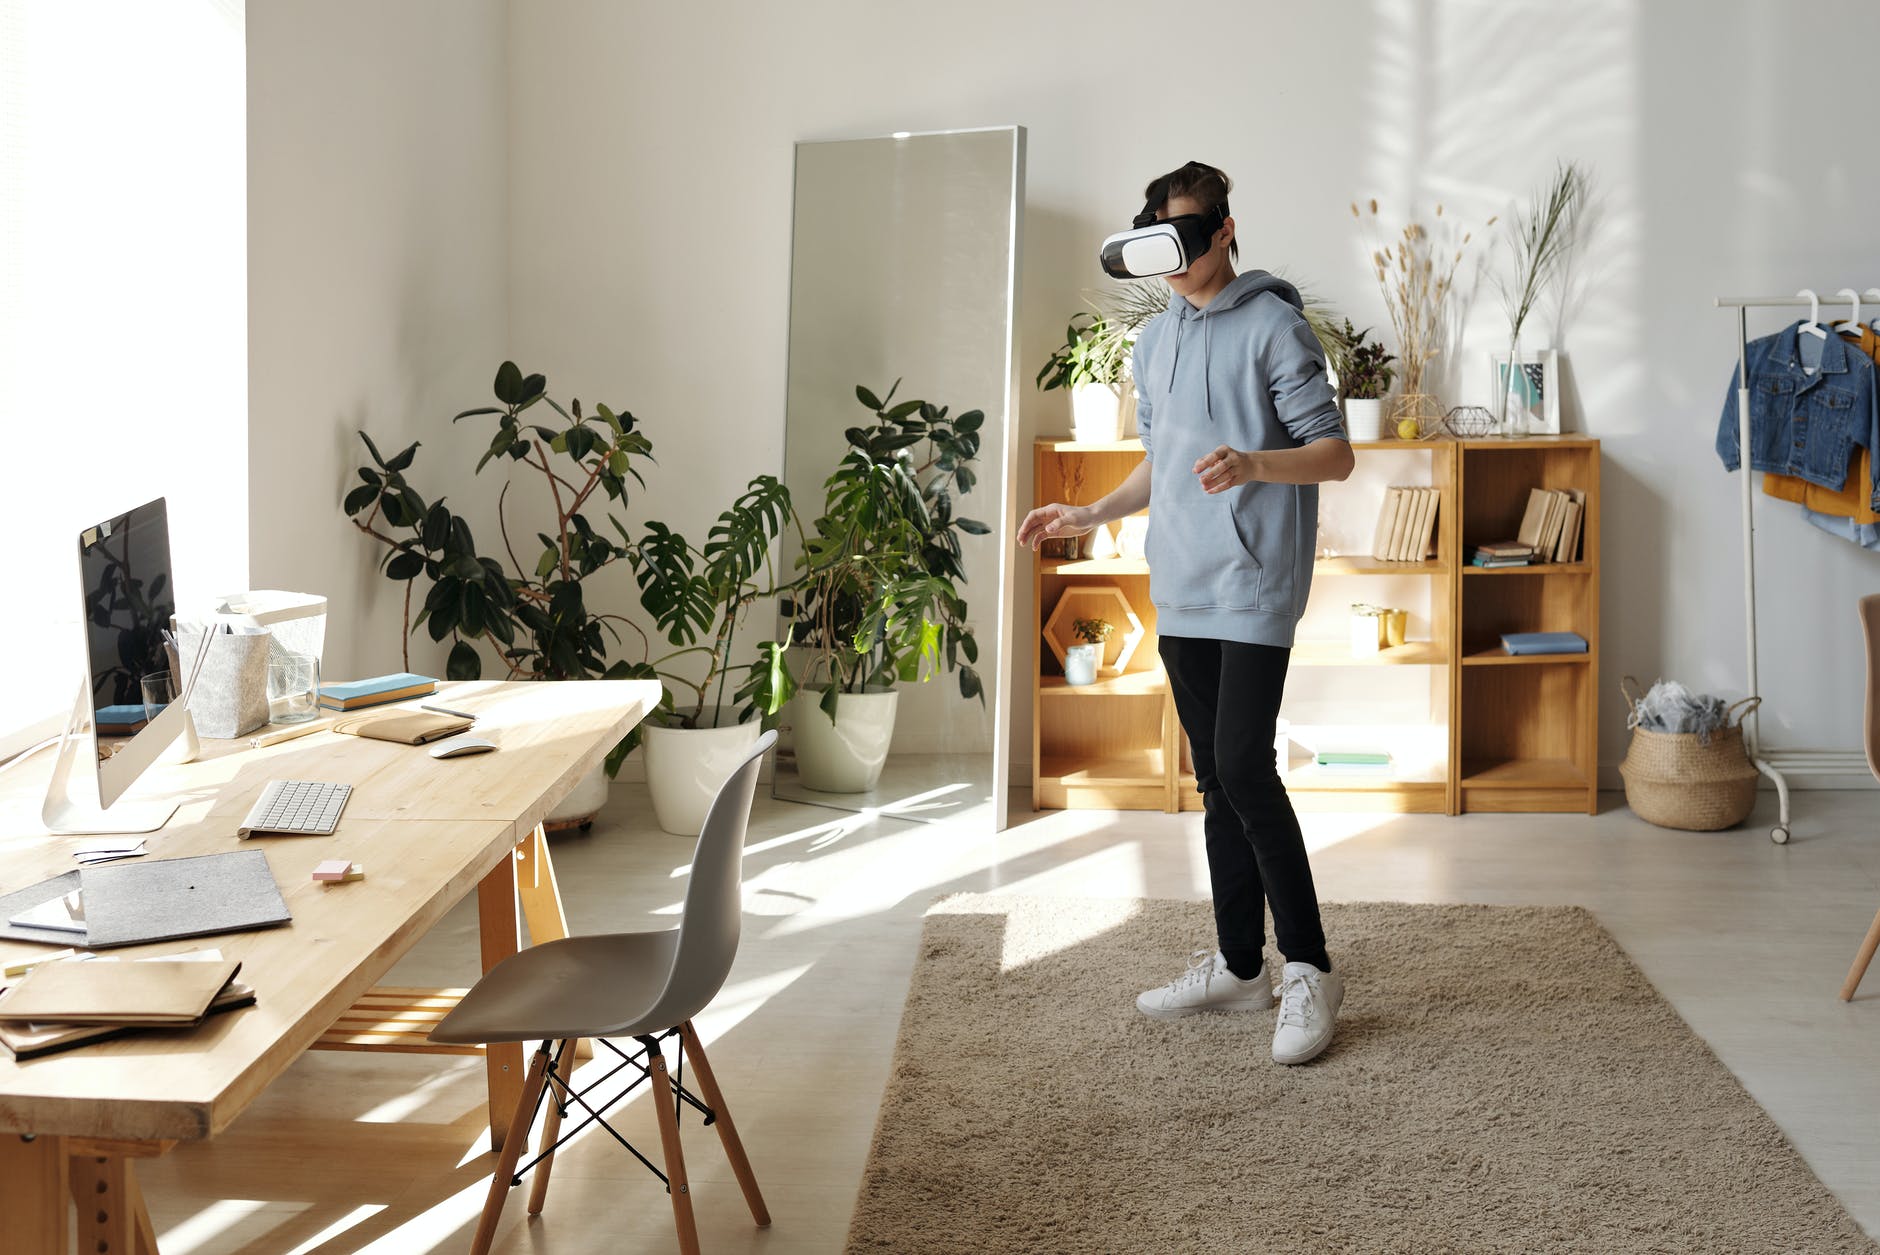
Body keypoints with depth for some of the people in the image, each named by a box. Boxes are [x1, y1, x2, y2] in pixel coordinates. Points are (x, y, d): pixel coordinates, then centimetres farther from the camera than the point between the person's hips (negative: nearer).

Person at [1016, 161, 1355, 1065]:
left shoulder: (1273, 326, -6)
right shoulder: (1155, 341, 17)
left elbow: (1334, 453, -9)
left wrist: (1253, 463, -27)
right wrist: (1092, 515, 13)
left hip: (1254, 586, -7)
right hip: (1181, 593, 7)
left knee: (1245, 769, -15)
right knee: (1216, 779, 10)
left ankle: (1309, 971, -6)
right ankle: (1239, 966, 18)